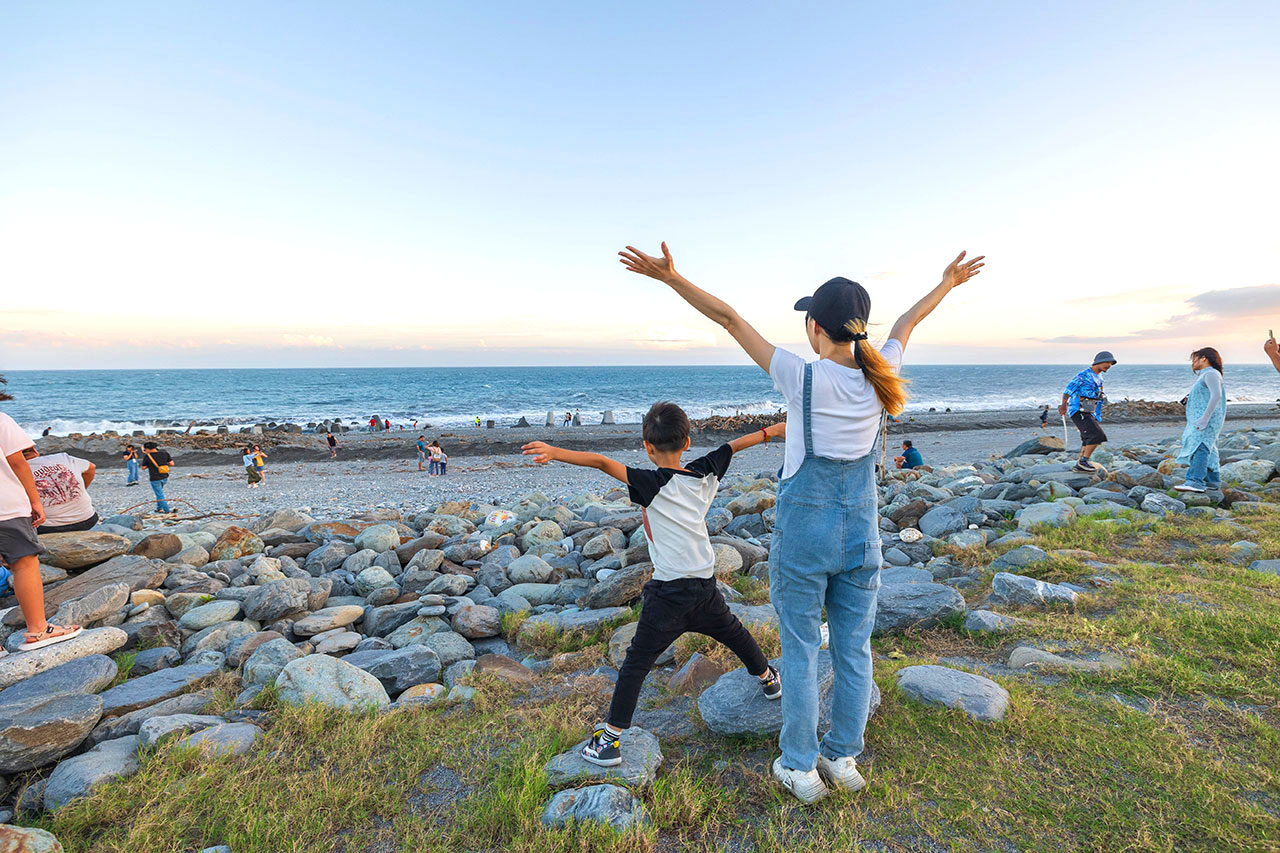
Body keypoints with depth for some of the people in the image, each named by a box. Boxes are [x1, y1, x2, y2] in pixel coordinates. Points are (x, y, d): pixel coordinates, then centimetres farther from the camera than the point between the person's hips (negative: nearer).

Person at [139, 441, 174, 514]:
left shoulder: (147, 456, -14)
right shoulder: (165, 453, -6)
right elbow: (171, 464, -4)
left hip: (155, 479, -5)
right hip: (165, 477, 5)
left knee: (160, 495, 5)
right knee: (159, 492, 25)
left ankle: (167, 510, 3)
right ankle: (159, 508, 27)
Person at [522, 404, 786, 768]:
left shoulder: (653, 484, -15)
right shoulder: (706, 472, 0)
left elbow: (603, 463, -26)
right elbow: (735, 444, 14)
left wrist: (556, 452, -32)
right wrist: (774, 430, 28)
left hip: (669, 594, -5)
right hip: (706, 586, 6)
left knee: (636, 664, 3)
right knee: (734, 633, 30)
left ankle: (610, 739, 8)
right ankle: (768, 678, 52)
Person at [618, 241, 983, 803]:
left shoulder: (802, 379, -18)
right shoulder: (878, 377, -4)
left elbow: (730, 319, -15)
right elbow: (908, 322, 14)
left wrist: (670, 277, -11)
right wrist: (947, 283, 33)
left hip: (804, 531, -4)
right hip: (861, 531, 5)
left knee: (800, 651, 11)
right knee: (853, 649, 17)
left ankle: (801, 768, 26)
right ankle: (843, 760, 34)